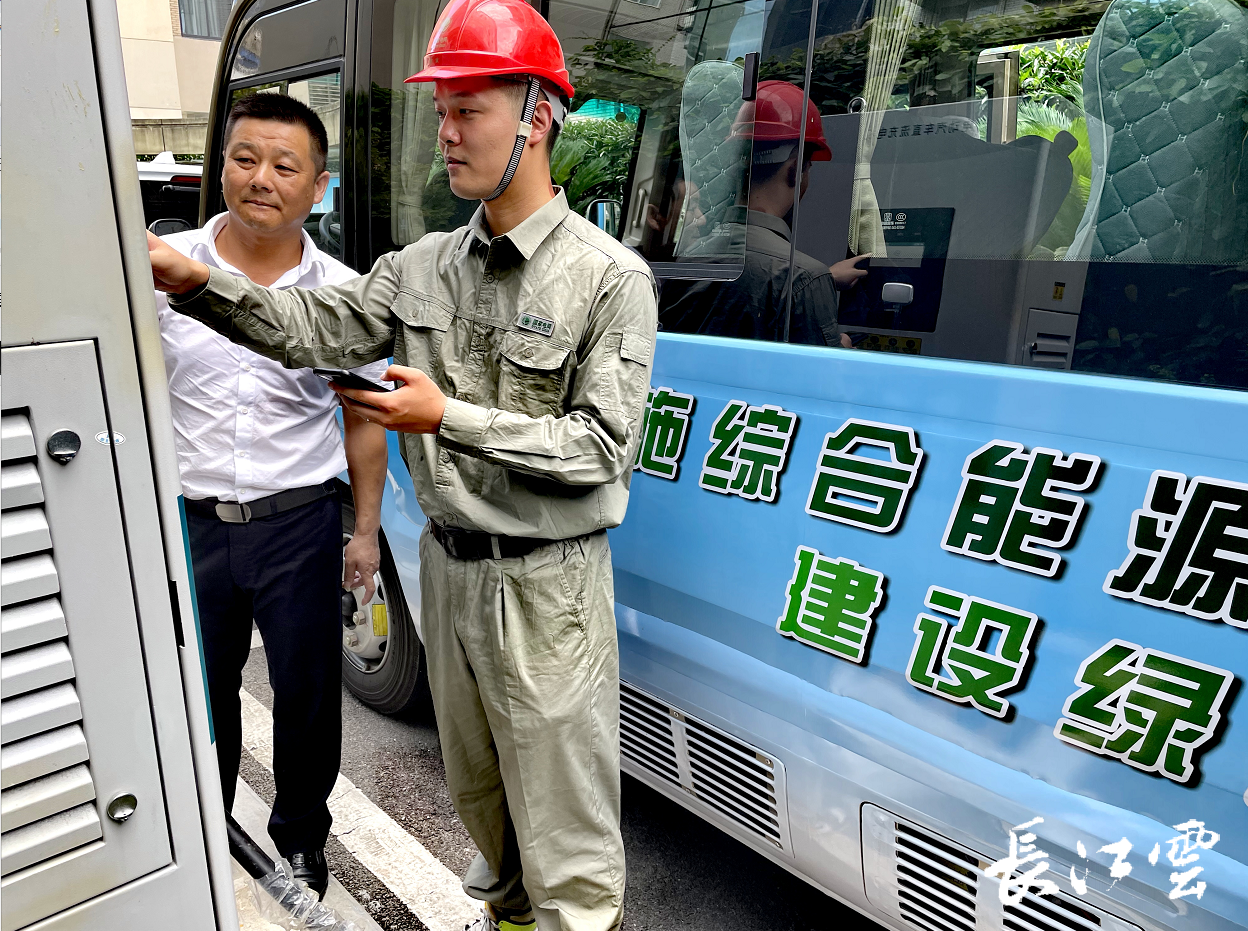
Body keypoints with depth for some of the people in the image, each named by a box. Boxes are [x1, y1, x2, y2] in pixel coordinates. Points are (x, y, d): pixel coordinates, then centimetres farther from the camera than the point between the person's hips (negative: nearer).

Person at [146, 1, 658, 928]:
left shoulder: (610, 277, -13)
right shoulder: (425, 264, 5)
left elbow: (604, 445, -18)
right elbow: (319, 330, -2)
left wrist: (450, 418, -21)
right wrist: (197, 281, -16)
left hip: (547, 587, -6)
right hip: (449, 568, 7)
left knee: (565, 830, 7)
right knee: (478, 791, 27)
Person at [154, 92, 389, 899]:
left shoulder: (341, 291, -3)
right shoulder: (163, 266, -3)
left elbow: (363, 422, 3)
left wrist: (367, 530, 3)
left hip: (299, 526, -1)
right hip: (187, 521, 1)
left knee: (307, 694, 11)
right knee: (199, 689, 18)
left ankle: (301, 838, 37)